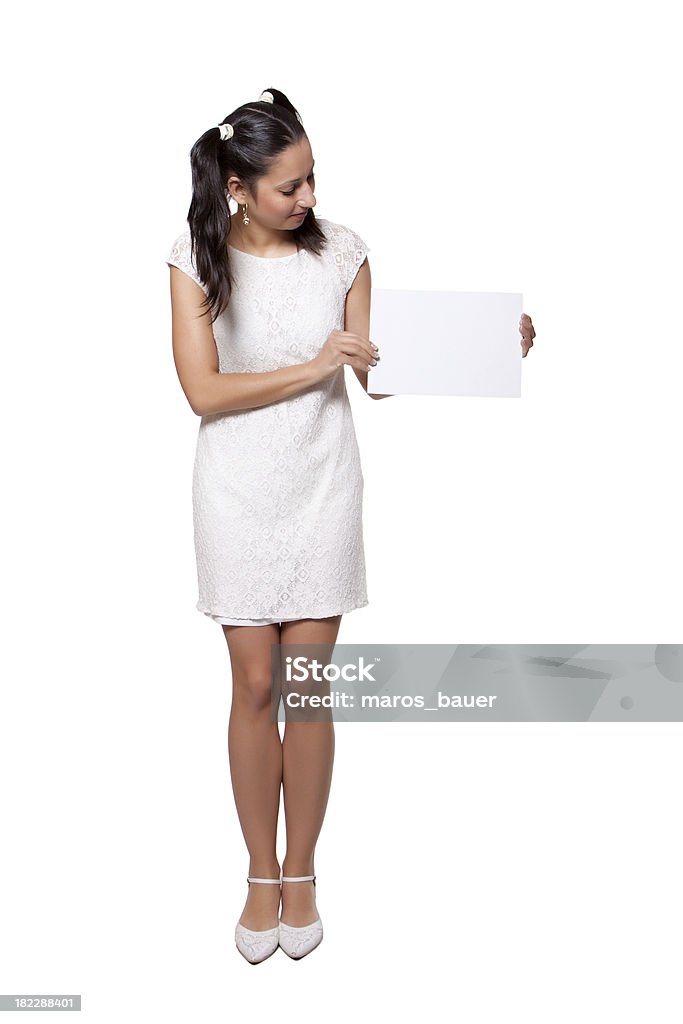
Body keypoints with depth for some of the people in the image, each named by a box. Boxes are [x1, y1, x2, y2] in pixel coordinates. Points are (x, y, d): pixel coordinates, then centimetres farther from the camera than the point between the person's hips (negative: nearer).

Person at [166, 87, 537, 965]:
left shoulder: (340, 250, -2)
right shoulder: (198, 258, -6)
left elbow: (379, 375, -1)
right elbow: (203, 390, -14)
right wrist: (313, 367, -21)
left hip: (321, 488, 1)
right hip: (238, 492, 0)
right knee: (255, 687, 5)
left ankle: (300, 876, 25)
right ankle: (261, 875, 25)